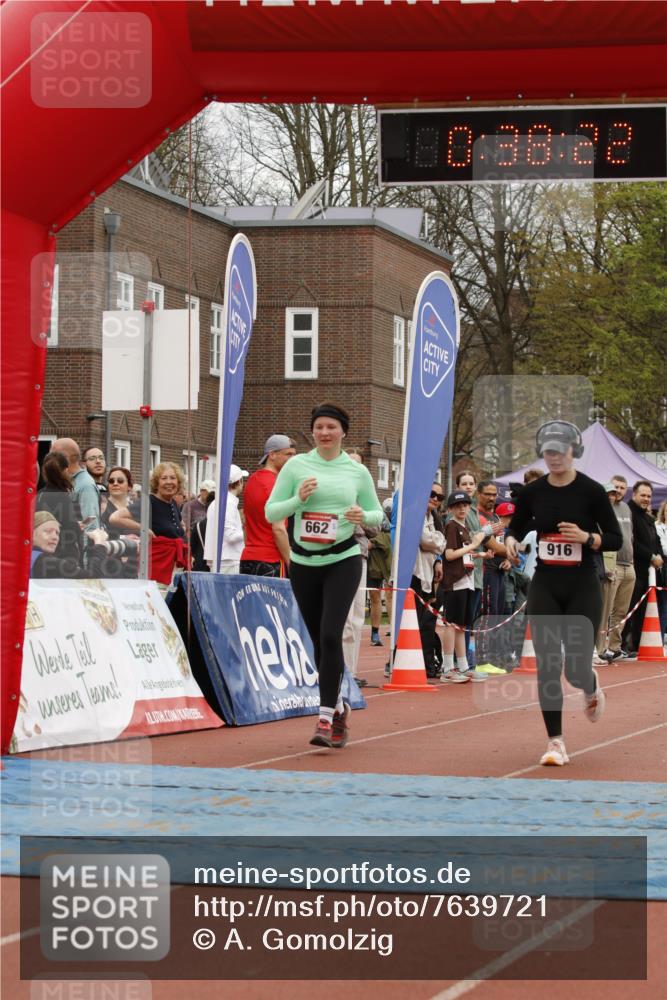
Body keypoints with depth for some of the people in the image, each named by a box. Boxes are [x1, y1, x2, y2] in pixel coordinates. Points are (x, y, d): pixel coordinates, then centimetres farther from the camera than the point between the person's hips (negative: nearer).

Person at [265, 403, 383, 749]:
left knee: (330, 635, -17)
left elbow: (377, 514, 11)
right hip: (303, 563, 2)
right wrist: (298, 499, -16)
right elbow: (270, 512, 2)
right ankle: (338, 705, 30)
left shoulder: (358, 471, 3)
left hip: (343, 561, -2)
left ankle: (326, 718, -15)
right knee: (319, 640, 9)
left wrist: (363, 516, -11)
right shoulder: (296, 465, 2)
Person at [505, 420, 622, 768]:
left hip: (583, 586, -2)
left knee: (576, 669, -6)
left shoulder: (591, 491, -7)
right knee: (547, 667, -4)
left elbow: (616, 539, -2)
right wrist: (510, 540, -8)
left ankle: (591, 688, 33)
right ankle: (556, 743, 3)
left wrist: (587, 537, -21)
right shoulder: (532, 492, 2)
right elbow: (515, 527, 15)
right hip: (545, 586, 3)